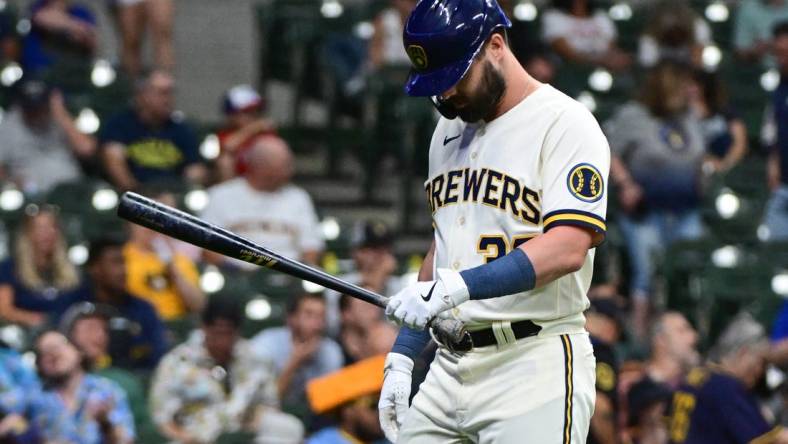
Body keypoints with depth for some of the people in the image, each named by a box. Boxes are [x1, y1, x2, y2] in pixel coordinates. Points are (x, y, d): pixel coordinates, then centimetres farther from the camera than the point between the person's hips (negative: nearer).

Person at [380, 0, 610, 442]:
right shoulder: (449, 131, 19)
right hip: (449, 369, 7)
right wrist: (402, 356, 16)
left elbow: (567, 247, -19)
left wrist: (459, 286, -27)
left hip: (536, 369, -7)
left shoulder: (564, 123, -7)